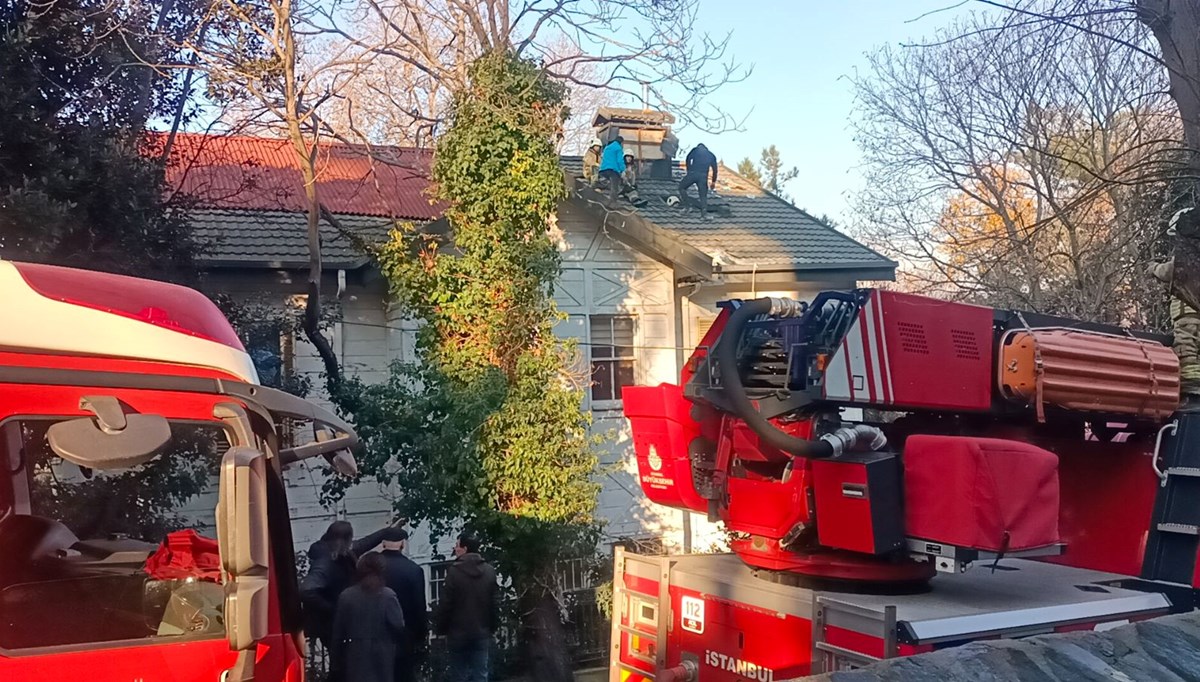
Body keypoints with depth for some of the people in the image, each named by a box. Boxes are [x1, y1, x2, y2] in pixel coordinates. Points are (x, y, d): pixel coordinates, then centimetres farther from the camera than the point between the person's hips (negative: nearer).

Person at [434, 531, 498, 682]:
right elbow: (494, 603, 7)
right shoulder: (490, 571, 0)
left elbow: (446, 603, -11)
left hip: (459, 632, -3)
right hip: (482, 632, 3)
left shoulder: (454, 571, -14)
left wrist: (441, 628, 1)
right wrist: (491, 628, 16)